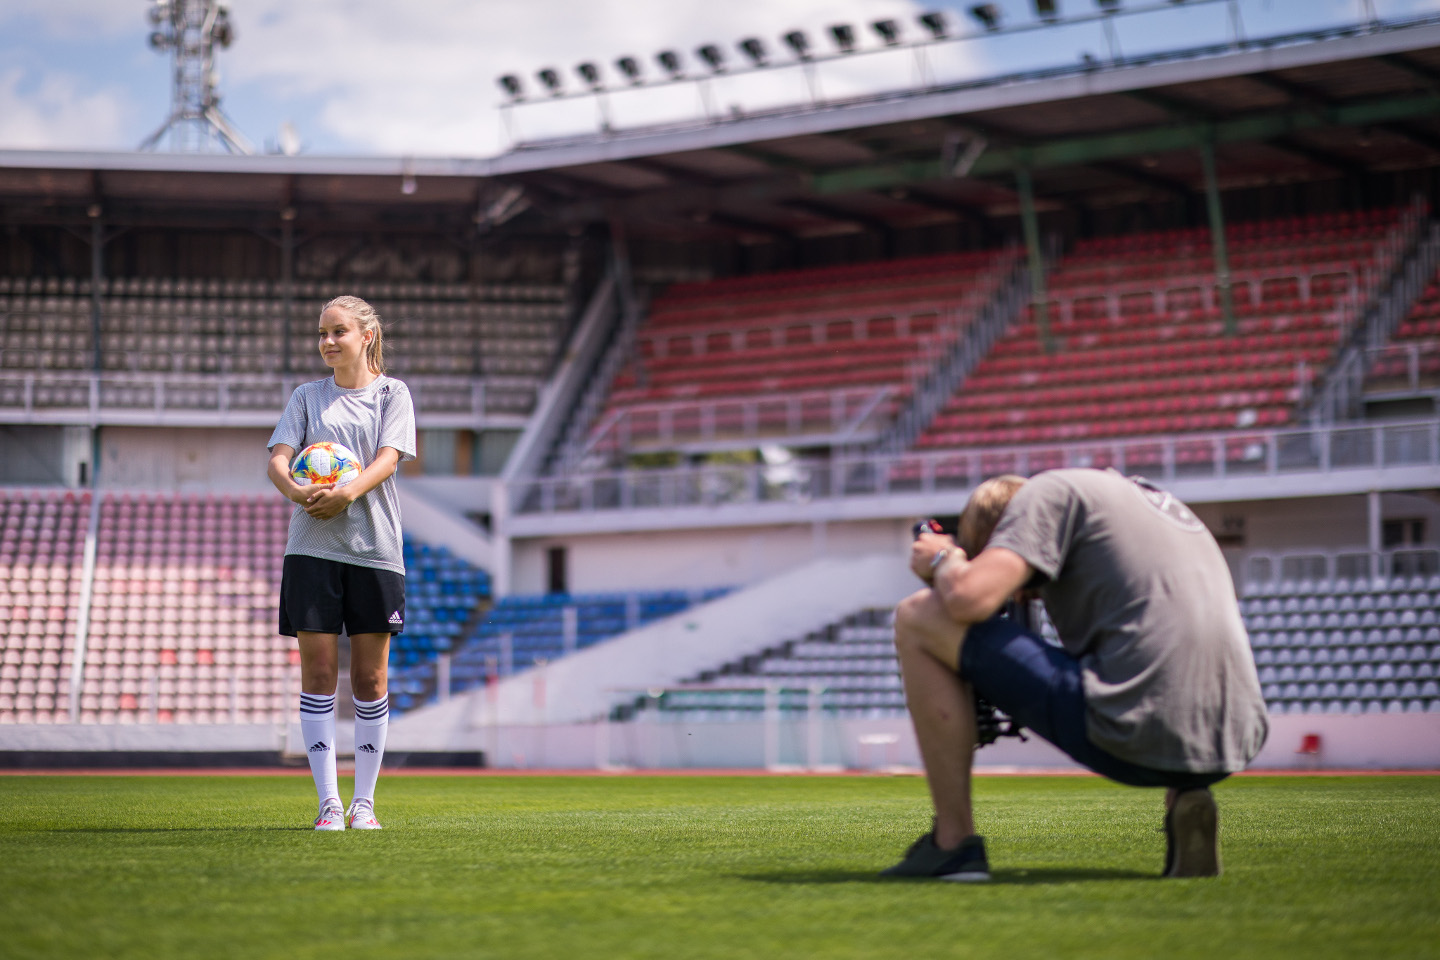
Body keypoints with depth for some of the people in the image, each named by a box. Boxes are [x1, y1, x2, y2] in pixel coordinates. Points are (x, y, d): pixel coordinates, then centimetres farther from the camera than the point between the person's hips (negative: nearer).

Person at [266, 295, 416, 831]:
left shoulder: (392, 394, 8)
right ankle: (328, 801, -1)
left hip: (374, 547, -1)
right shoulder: (308, 397, 13)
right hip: (312, 546, 1)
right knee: (318, 671, -4)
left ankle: (364, 802, 11)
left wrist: (347, 492, -25)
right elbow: (278, 458, 1)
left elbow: (388, 459, -7)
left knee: (369, 677, 2)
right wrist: (294, 489, -22)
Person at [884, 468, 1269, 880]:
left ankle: (954, 843, 5)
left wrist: (943, 561, 11)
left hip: (1136, 735, -7)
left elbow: (970, 599, -9)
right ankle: (1184, 796, 12)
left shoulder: (1050, 490, 5)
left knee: (918, 617, 3)